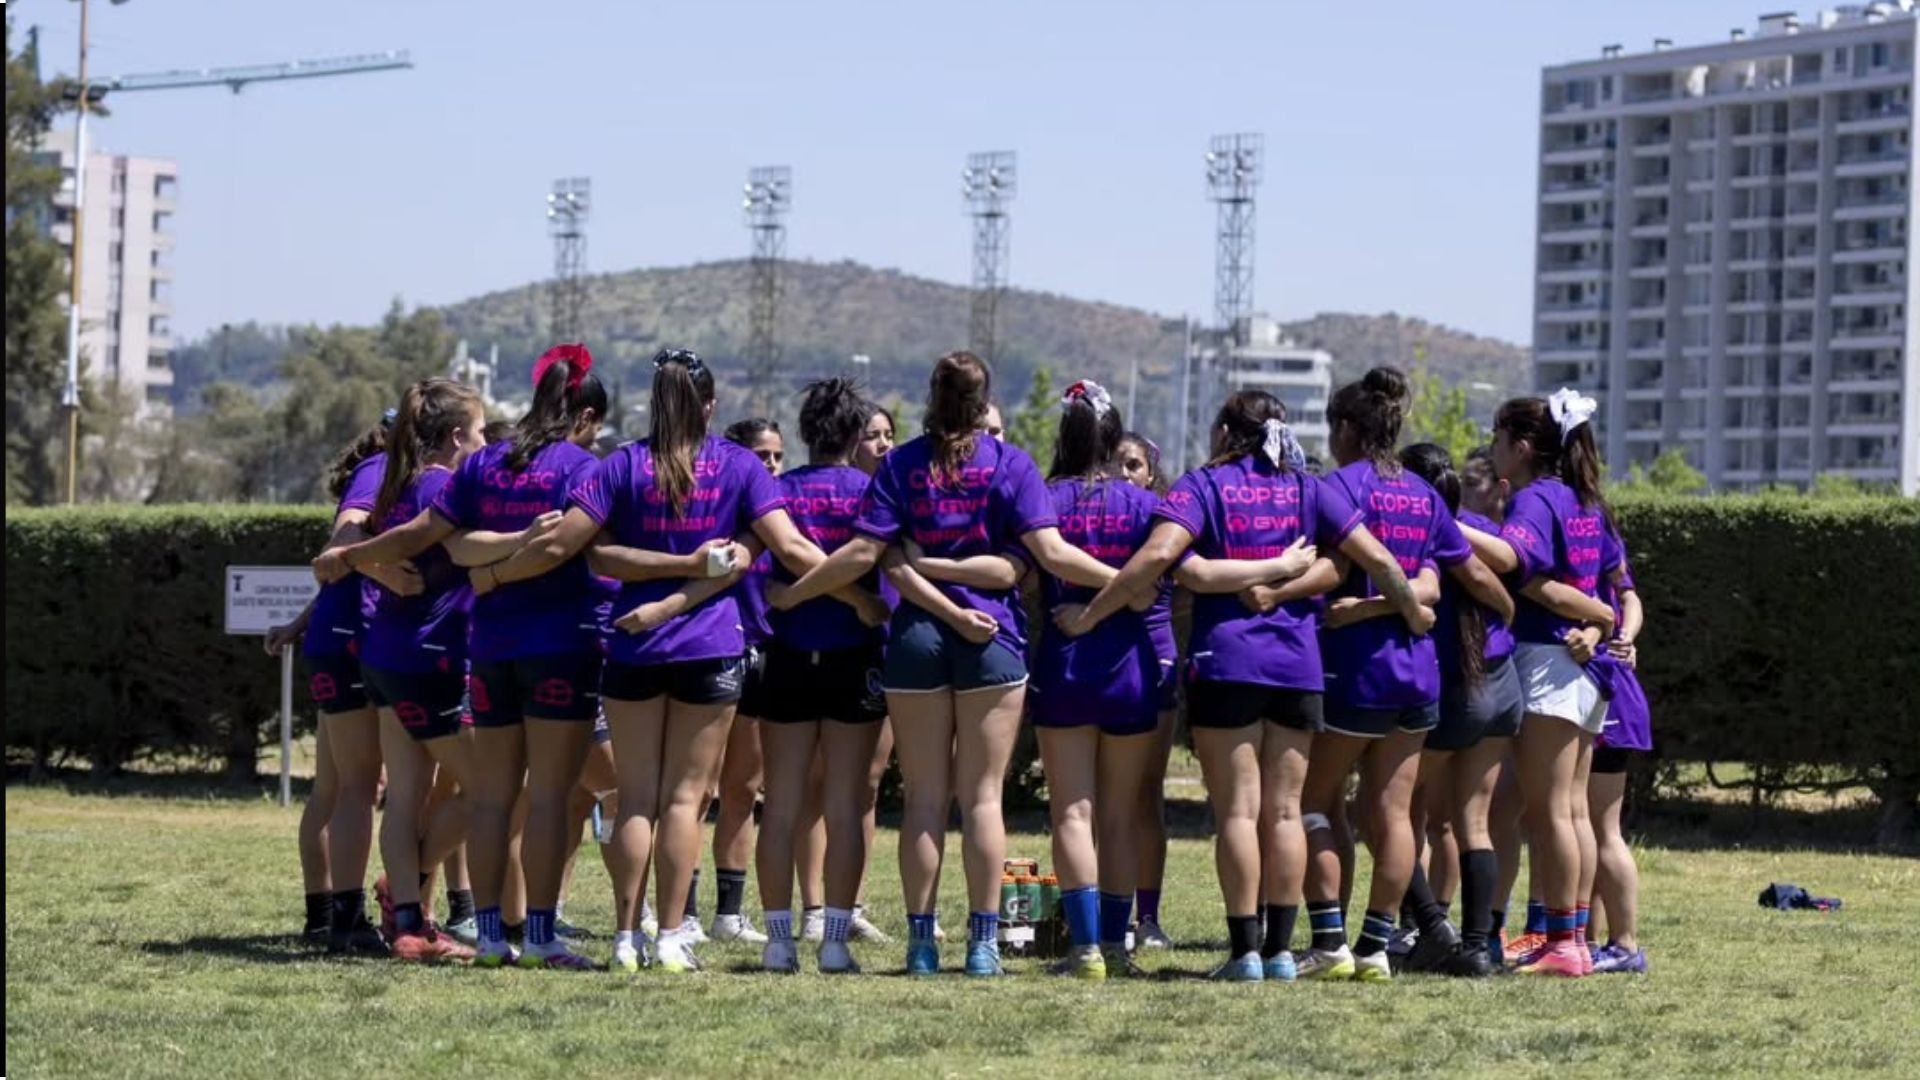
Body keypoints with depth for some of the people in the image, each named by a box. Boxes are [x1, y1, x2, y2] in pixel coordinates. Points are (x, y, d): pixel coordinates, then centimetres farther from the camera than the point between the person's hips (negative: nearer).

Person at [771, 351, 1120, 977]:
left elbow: (865, 555, -5)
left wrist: (790, 596, 3)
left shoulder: (901, 464, 1)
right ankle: (984, 942, 1)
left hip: (916, 638, 1)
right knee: (983, 795, 2)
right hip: (993, 640, -1)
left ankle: (921, 941, 4)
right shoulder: (1010, 463, -2)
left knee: (924, 797, 6)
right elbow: (1051, 554, -10)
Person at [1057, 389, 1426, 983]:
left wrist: (1089, 615, -11)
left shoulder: (1204, 485, 0)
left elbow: (1158, 555, -15)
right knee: (1284, 810, 7)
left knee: (1238, 809, -2)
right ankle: (1279, 949, 5)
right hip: (1298, 662, 3)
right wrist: (1414, 613, 22)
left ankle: (1246, 949, -6)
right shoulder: (1308, 490, 9)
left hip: (1226, 660, -3)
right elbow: (1379, 561, 6)